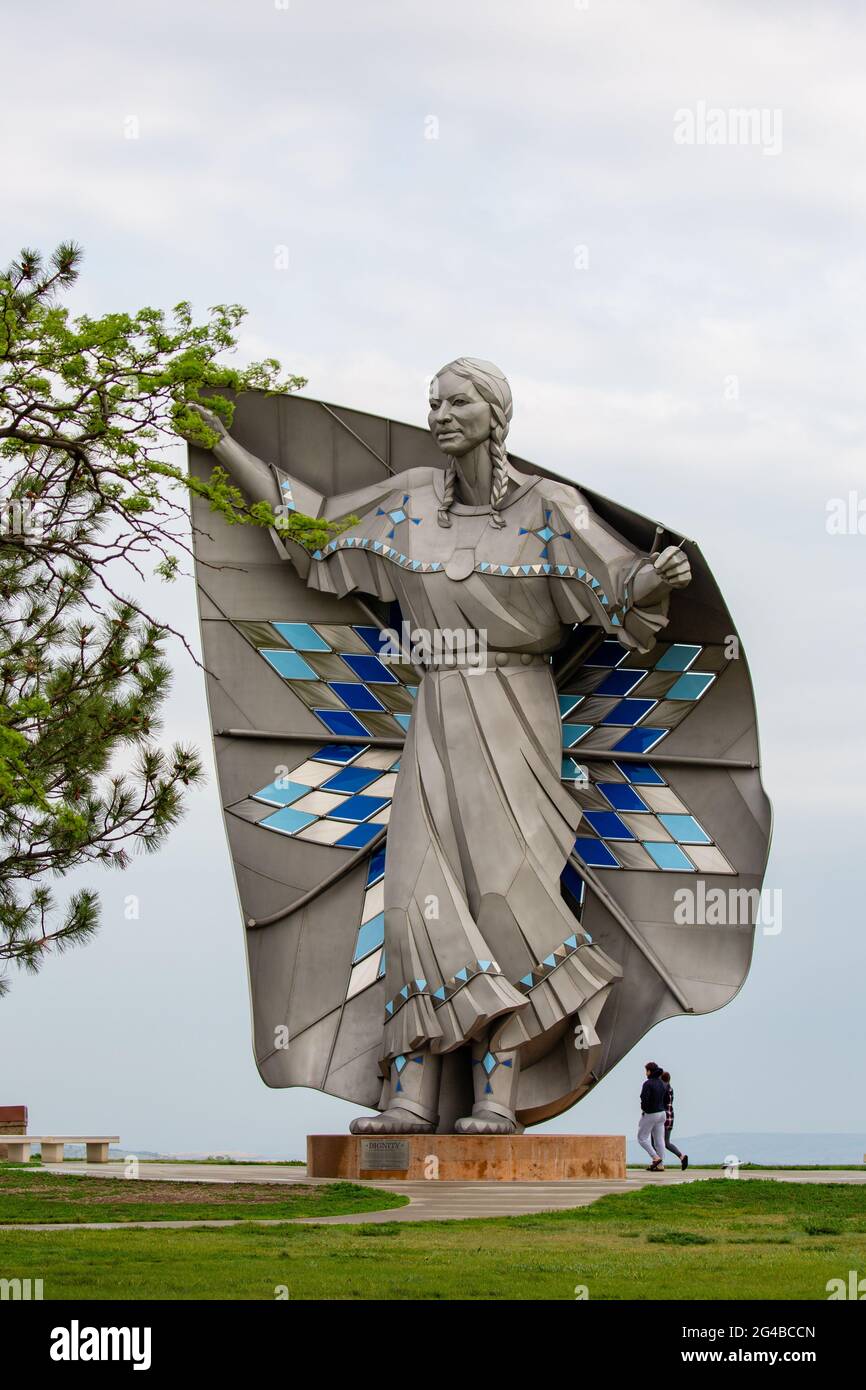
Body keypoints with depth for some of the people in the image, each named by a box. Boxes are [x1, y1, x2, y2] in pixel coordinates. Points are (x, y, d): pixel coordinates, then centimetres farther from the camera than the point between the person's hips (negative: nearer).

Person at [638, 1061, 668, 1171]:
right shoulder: (662, 1084, 6)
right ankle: (660, 1165, 7)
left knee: (642, 1138, 7)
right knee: (659, 1140, 8)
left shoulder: (648, 1084, -18)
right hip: (661, 1113, 7)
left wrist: (643, 1109, -5)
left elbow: (644, 1100, -23)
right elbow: (666, 1100, 10)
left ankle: (656, 1158, -4)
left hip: (650, 1114, -7)